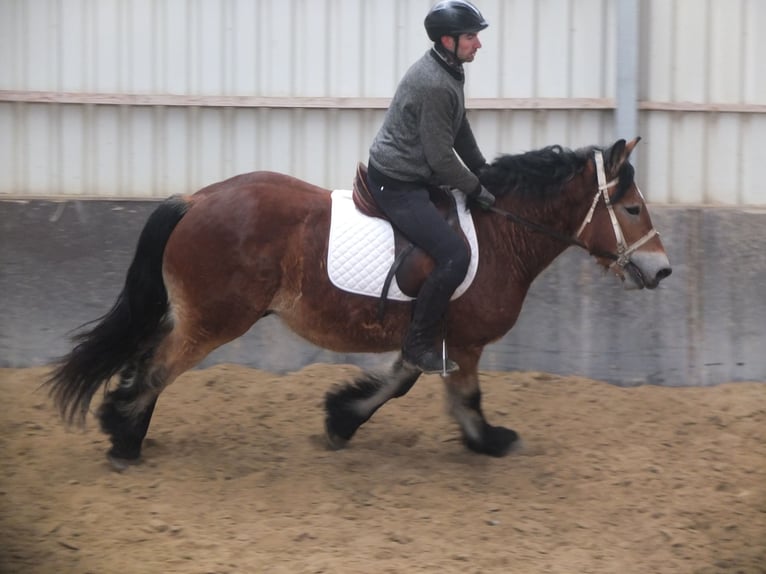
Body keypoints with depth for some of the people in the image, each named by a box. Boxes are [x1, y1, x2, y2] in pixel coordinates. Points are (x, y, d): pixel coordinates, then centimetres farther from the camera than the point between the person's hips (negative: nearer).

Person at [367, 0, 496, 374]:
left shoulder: (449, 71, 7)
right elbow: (441, 157, -22)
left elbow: (460, 131, 19)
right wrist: (475, 189, -11)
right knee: (455, 255, -19)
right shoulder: (435, 85, -26)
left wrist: (483, 171, 13)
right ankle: (417, 346, -8)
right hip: (397, 185, -11)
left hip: (415, 173, 11)